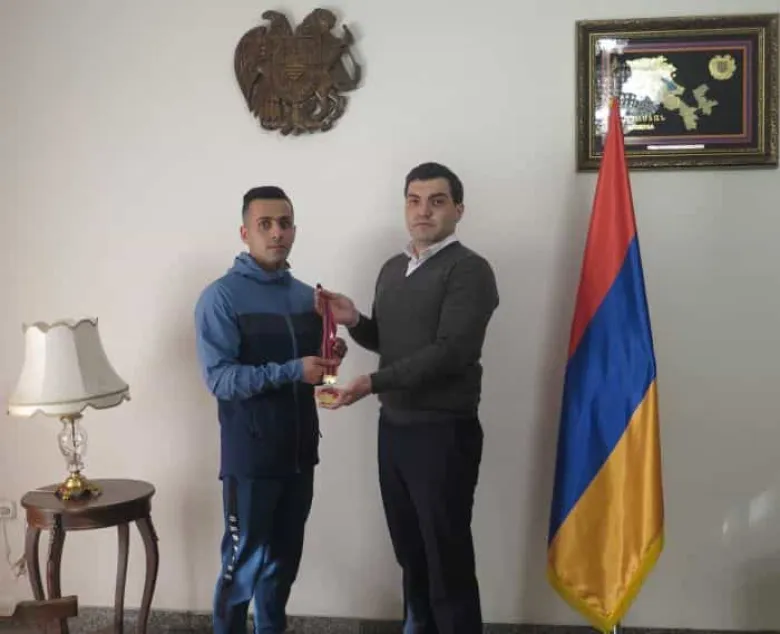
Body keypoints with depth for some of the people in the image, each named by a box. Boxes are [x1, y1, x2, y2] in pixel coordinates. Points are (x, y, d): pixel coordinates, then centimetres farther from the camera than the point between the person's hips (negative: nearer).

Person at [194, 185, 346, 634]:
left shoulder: (307, 295, 8)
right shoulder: (221, 297, -11)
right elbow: (219, 378, -19)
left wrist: (331, 357, -6)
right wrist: (293, 371, -27)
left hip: (299, 450, 6)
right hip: (251, 454, -6)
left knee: (285, 557, 17)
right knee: (245, 560, 5)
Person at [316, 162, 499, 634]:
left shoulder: (469, 269, -11)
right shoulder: (392, 269, 13)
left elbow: (451, 351, -21)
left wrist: (374, 382, -21)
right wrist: (354, 321, -1)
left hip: (444, 432, -7)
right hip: (394, 427, 7)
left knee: (447, 557, 2)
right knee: (409, 550, 17)